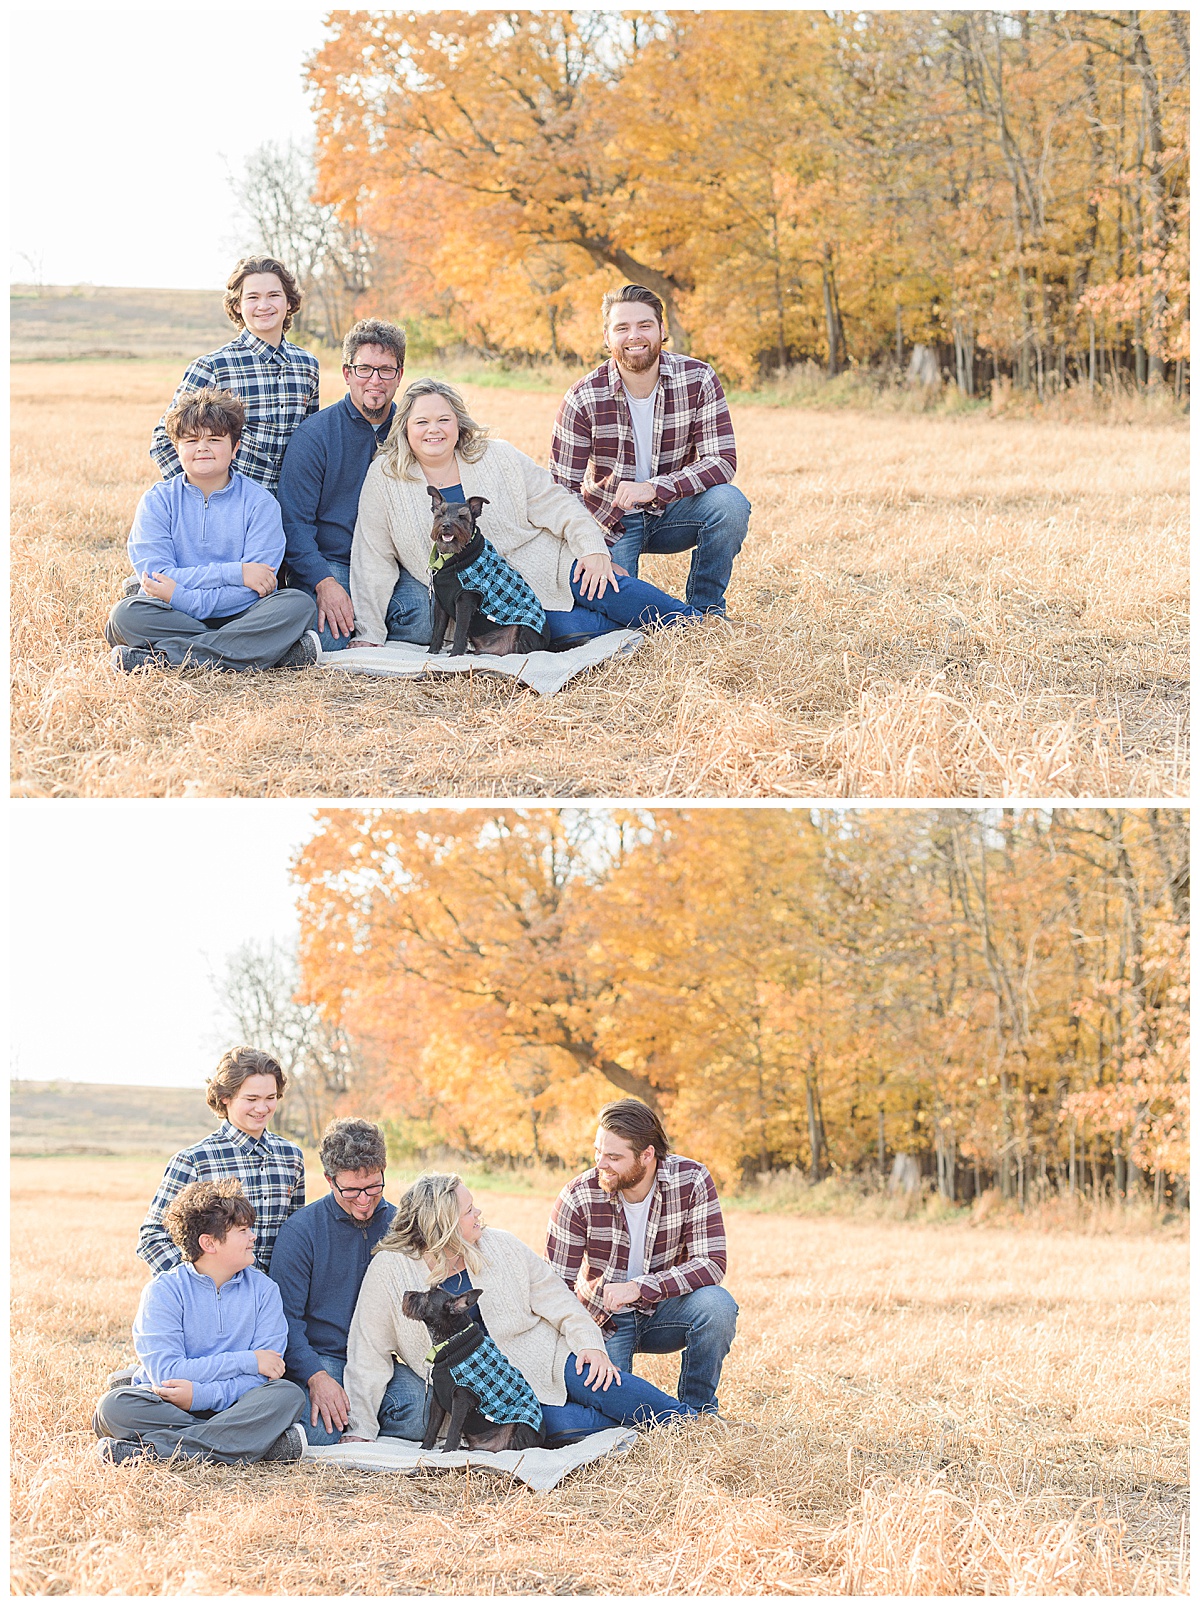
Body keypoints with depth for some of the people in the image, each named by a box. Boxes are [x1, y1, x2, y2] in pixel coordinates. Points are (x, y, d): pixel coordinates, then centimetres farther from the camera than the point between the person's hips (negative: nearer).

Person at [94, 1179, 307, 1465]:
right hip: (166, 1407, -2)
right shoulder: (163, 1291, -4)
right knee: (114, 1406, -31)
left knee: (288, 1394, -27)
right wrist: (247, 1361, -14)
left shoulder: (263, 1290, 3)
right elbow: (167, 1372, -16)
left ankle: (151, 1449, -32)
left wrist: (201, 1395, -22)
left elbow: (263, 1376, -7)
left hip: (230, 1404, 2)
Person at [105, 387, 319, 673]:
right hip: (171, 618, 0)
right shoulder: (157, 501, 4)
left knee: (298, 605, -26)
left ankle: (165, 657, -33)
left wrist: (180, 596, -21)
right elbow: (156, 577, -10)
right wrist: (233, 572, -17)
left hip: (238, 616, 0)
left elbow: (250, 591, -10)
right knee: (126, 613, -30)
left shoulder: (260, 502, 1)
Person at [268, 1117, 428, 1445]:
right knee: (320, 1431, -32)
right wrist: (316, 1376, -22)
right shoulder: (300, 1230, -4)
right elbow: (286, 1317, -7)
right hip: (321, 1355, -3)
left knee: (415, 1415, -28)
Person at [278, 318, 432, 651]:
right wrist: (323, 582, -21)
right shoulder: (314, 434, -3)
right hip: (329, 564, -2)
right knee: (329, 637, -30)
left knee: (420, 619, -29)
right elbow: (294, 522, -7)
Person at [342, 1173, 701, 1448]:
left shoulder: (501, 1246, -1)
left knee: (596, 1381, -27)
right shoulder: (390, 1271, -9)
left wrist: (590, 1344, -12)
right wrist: (360, 1432, -9)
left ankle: (685, 1419, -11)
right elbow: (369, 1356, -5)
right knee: (554, 1423, -32)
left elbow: (557, 1301, 4)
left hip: (541, 1360, 3)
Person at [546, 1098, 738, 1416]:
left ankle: (697, 1410, -8)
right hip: (604, 1319, -1)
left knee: (716, 1304, -30)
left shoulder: (691, 1181, -17)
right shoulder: (577, 1199, -18)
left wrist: (639, 1288, -32)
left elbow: (712, 1264, -21)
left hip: (663, 1311, 1)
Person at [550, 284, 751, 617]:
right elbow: (562, 489, -13)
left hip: (671, 512, 1)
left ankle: (705, 610, -7)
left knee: (729, 502, -28)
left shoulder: (698, 380, -13)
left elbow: (723, 461, -18)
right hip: (609, 523, -1)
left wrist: (654, 488, -33)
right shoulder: (583, 399, -16)